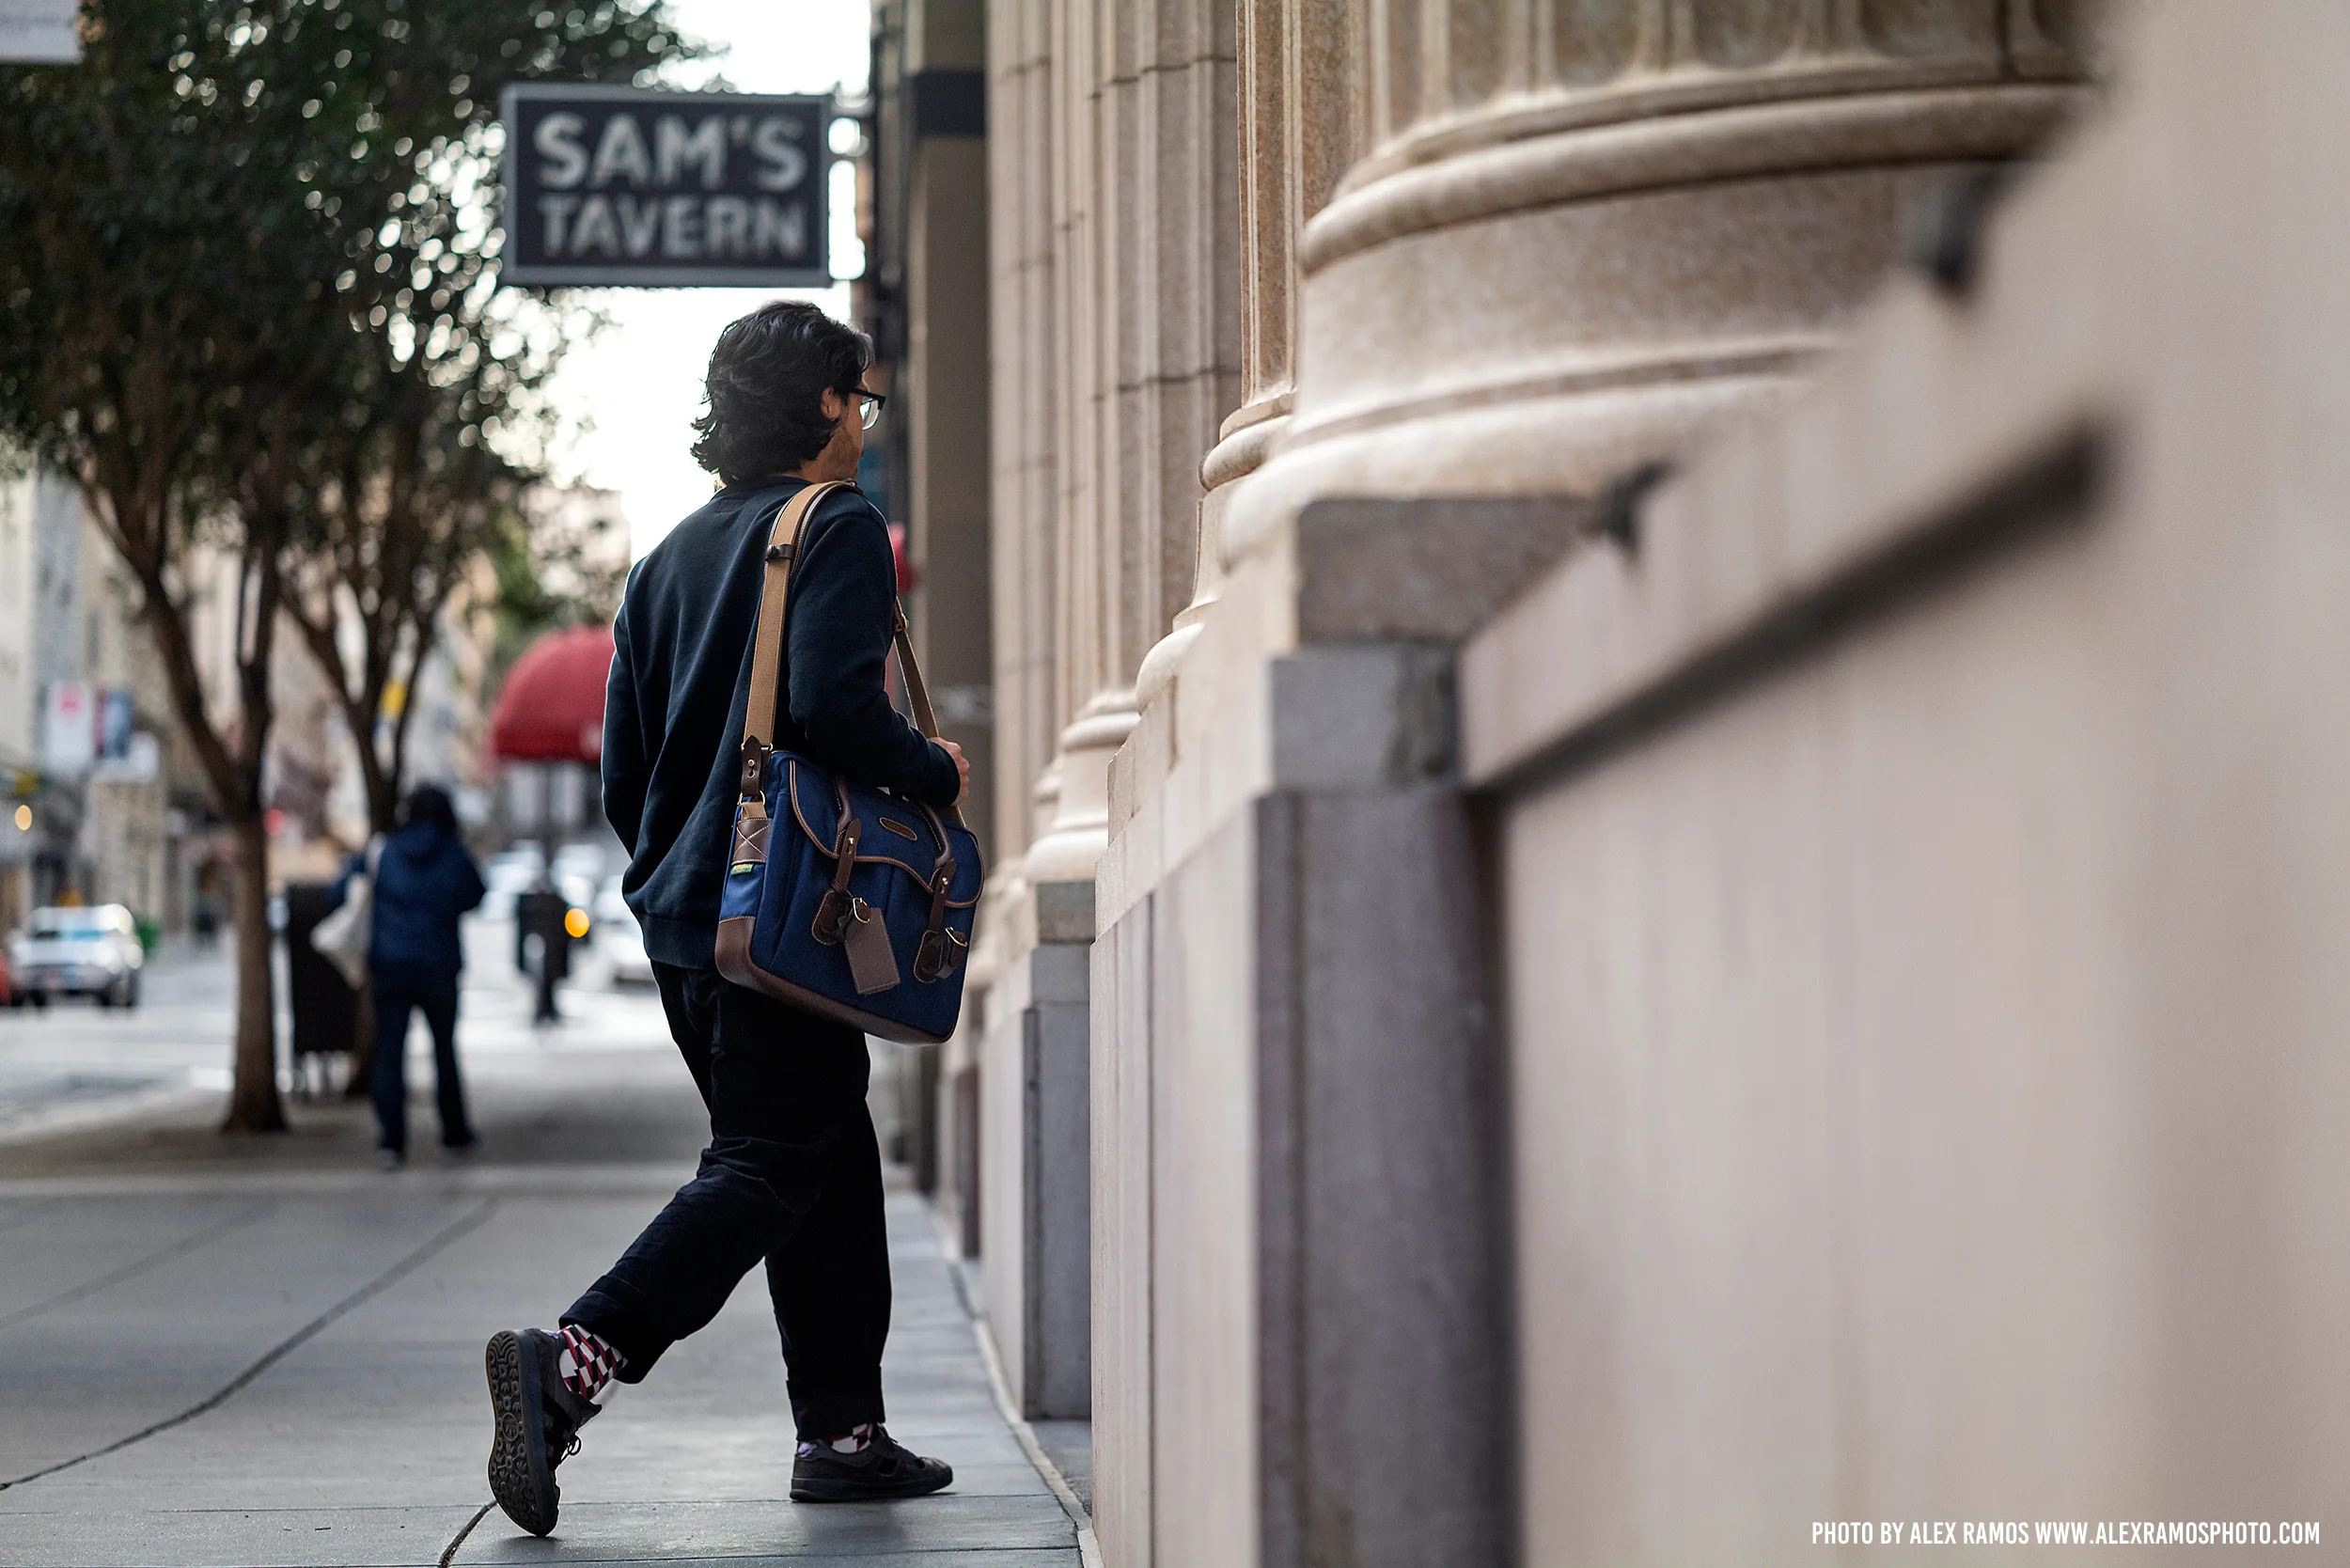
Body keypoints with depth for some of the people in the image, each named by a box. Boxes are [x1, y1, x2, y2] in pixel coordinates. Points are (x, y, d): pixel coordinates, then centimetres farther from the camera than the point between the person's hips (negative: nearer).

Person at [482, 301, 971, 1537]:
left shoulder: (670, 558, 18)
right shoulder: (838, 529, -6)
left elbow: (623, 773, 17)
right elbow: (833, 705, -21)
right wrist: (934, 773, -5)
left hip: (682, 914, 9)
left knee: (832, 1157, 15)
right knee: (772, 1168, -10)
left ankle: (840, 1430, 14)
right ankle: (571, 1361, -25)